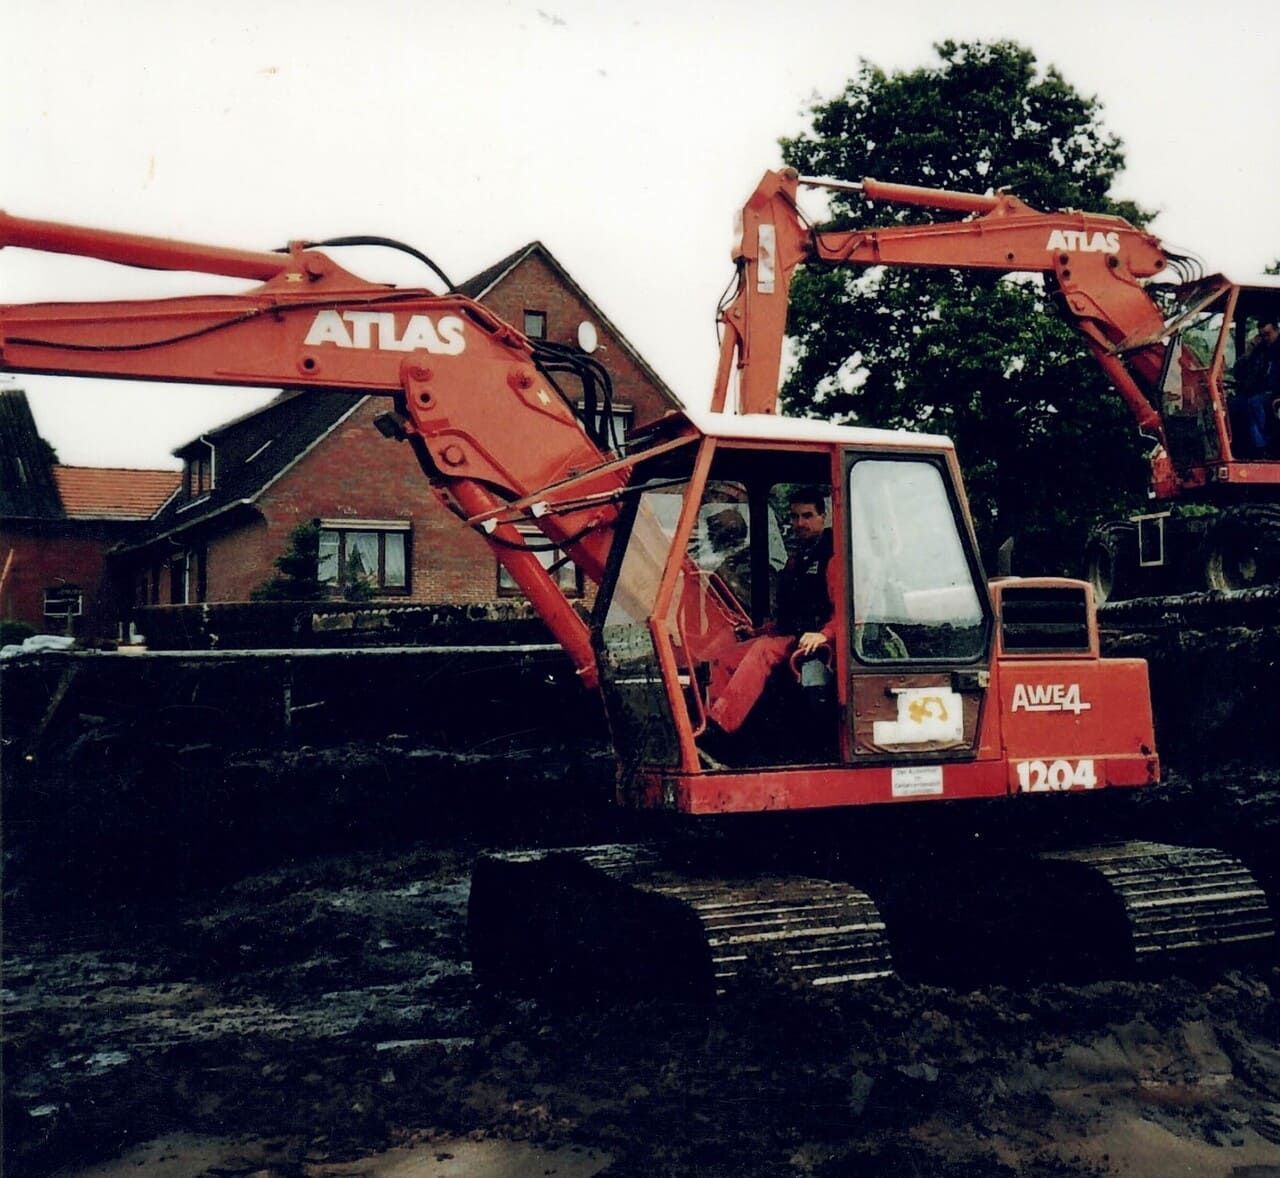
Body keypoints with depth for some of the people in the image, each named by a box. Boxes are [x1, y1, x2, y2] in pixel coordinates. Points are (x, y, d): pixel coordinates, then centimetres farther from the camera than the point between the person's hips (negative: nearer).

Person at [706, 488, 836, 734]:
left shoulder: (831, 556, -6)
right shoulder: (796, 557, 23)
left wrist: (824, 634, -30)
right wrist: (768, 629, 20)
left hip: (812, 642, -9)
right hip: (786, 636, 9)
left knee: (763, 650, -35)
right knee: (722, 659, -6)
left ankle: (720, 723, -45)